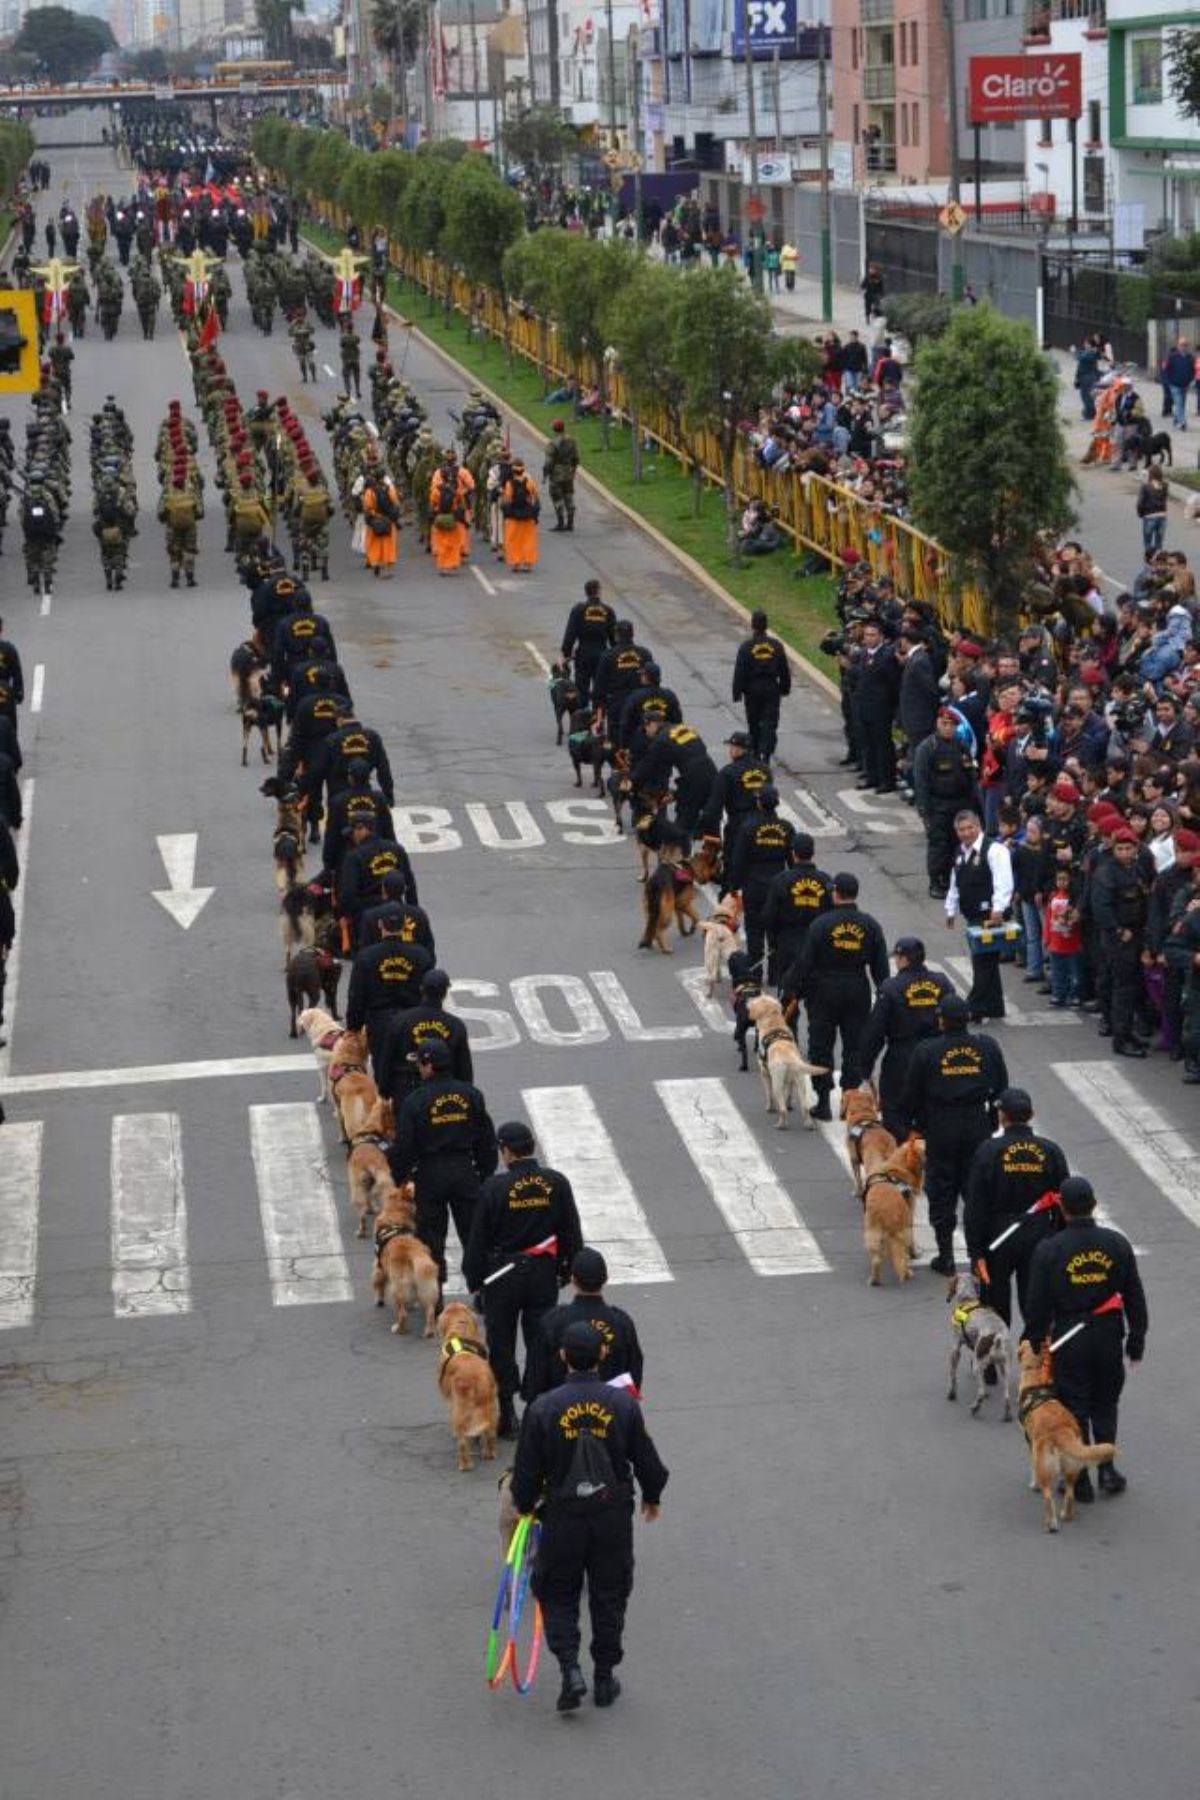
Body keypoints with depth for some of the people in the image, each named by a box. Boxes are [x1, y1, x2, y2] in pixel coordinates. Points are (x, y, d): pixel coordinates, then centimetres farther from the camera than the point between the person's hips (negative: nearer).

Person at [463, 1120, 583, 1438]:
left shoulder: (495, 1186, -15)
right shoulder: (557, 1183, -5)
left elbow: (478, 1237, -9)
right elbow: (571, 1233, 4)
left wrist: (473, 1278, 2)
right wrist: (566, 1270, 16)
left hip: (502, 1278, -3)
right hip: (543, 1275, 3)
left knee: (501, 1347, 9)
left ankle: (507, 1415, 11)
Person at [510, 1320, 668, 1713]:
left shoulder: (543, 1408, -12)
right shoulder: (623, 1404, -9)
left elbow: (527, 1470, -5)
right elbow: (646, 1459, 1)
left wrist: (524, 1505, 16)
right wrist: (651, 1497, 20)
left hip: (562, 1517, -1)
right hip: (613, 1518, 1)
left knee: (558, 1595, 14)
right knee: (609, 1597, 15)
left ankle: (570, 1669, -3)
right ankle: (605, 1679, 22)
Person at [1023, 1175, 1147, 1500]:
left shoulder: (1048, 1250, -12)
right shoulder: (1117, 1244, -4)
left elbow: (1038, 1306, -8)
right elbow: (1134, 1298, 3)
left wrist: (1034, 1342, 5)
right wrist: (1136, 1339, 14)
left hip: (1068, 1342, -2)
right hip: (1109, 1337, 2)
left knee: (1073, 1409, 8)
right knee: (1105, 1405, 19)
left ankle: (1080, 1480, 13)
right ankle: (1107, 1470, 17)